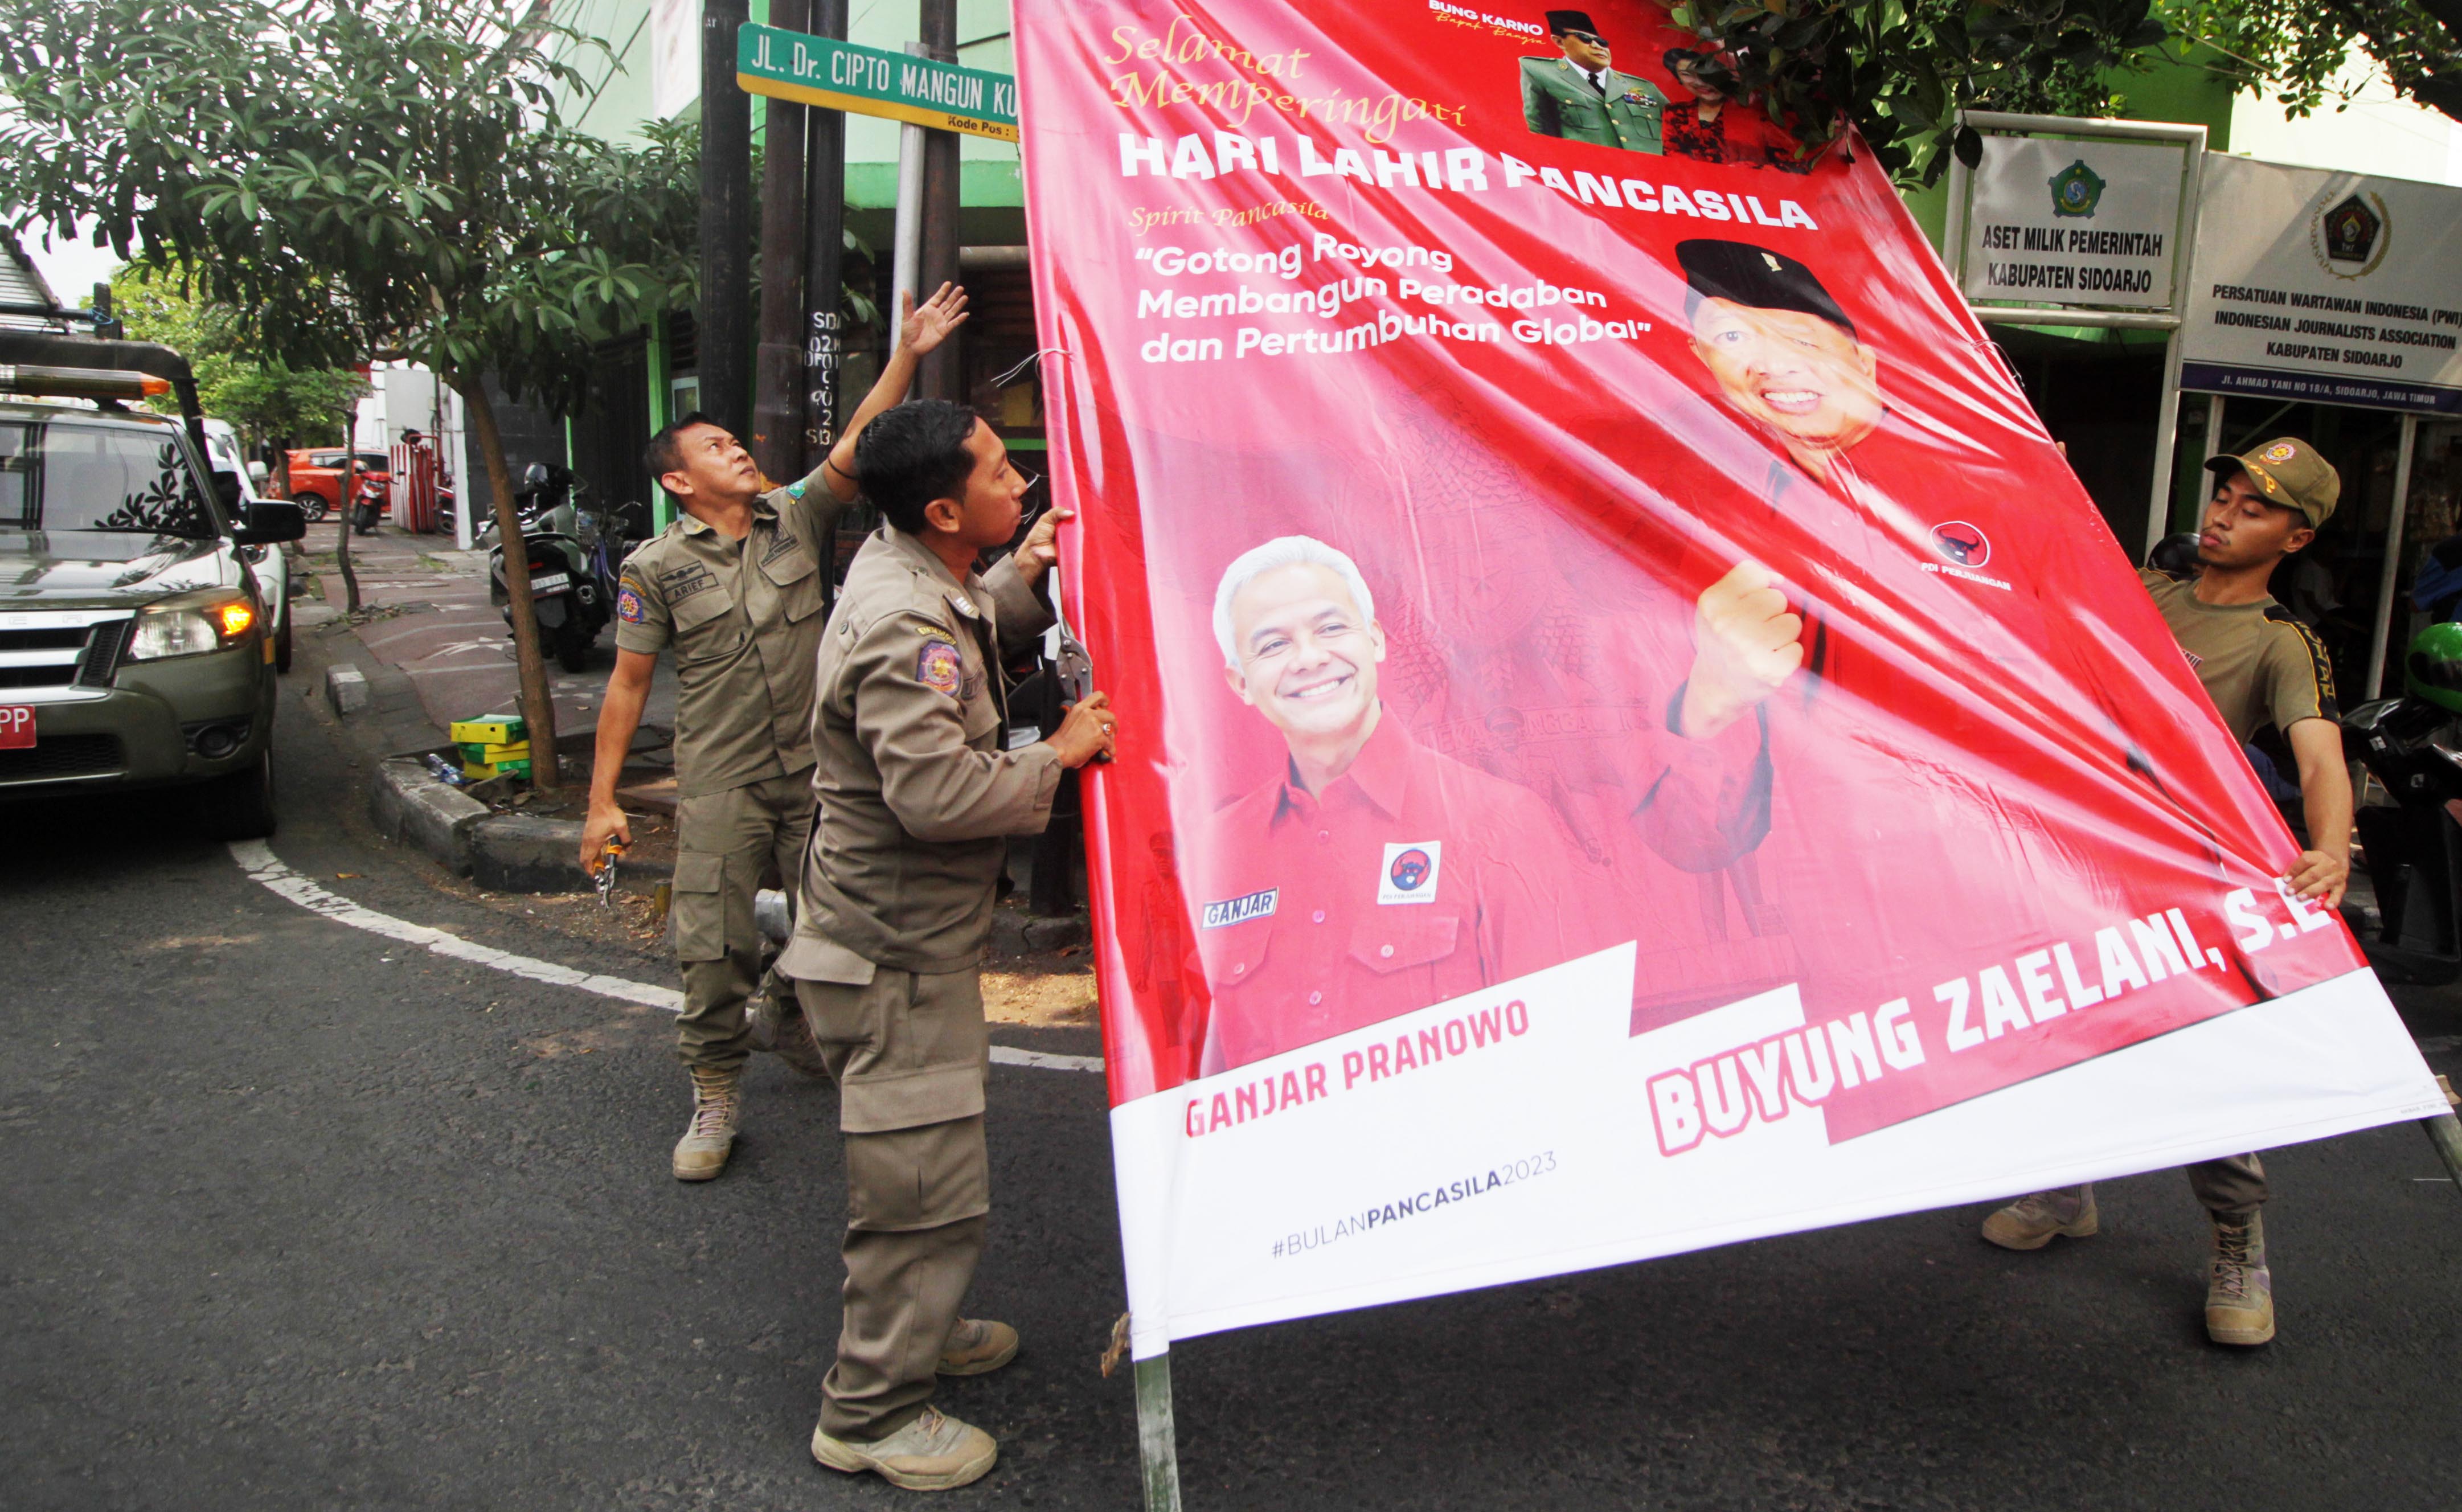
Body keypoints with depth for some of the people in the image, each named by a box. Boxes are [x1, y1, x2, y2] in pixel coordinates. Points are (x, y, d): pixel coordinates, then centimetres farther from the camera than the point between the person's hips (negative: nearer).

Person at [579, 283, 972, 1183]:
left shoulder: (793, 518, 6)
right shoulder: (655, 568, -2)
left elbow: (857, 446, -4)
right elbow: (629, 684, -1)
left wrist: (908, 354, -13)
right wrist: (602, 802, -4)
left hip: (814, 770, 4)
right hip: (721, 784, -3)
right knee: (714, 945, -4)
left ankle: (787, 1023, 41)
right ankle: (715, 1096, 13)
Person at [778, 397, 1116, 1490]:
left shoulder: (909, 579, 6)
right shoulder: (903, 627, -26)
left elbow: (972, 636, 27)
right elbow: (936, 792, -33)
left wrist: (1022, 577, 9)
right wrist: (1057, 755, -19)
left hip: (905, 935, 11)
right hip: (896, 949, -11)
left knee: (918, 1171, 25)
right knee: (927, 1180, 1)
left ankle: (911, 1329, 45)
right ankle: (870, 1412, 17)